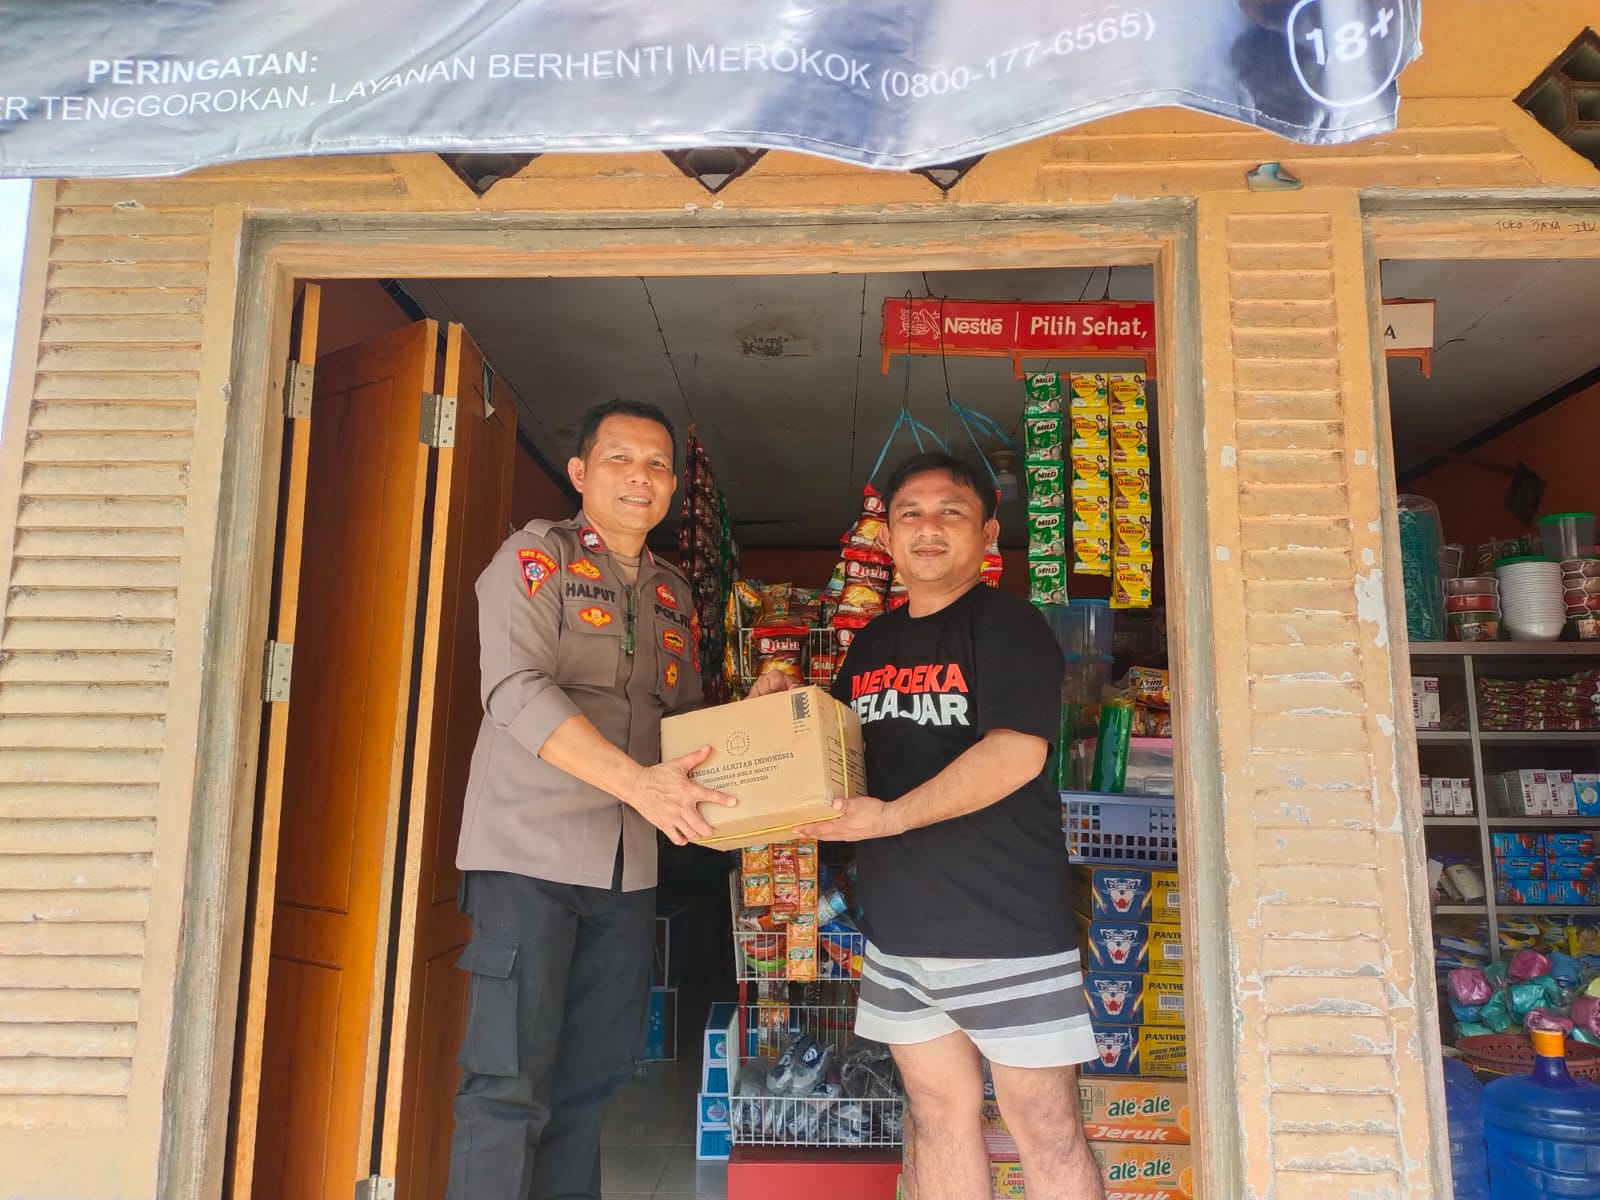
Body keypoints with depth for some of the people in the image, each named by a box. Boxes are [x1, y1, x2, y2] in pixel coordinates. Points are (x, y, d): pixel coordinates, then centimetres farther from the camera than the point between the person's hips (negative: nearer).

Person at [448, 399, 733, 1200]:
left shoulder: (673, 594, 15)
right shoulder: (536, 556, -5)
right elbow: (517, 689, -18)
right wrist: (640, 782, -28)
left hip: (628, 865, 6)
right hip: (531, 849, -6)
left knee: (594, 1072, 14)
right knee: (511, 1083, -3)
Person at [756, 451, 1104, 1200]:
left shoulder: (1006, 624, -8)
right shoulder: (872, 643, 13)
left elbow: (1016, 751, -21)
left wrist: (892, 816, -26)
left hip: (1005, 922, -6)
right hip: (898, 923, 6)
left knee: (1044, 1130, 2)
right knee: (940, 1114, 15)